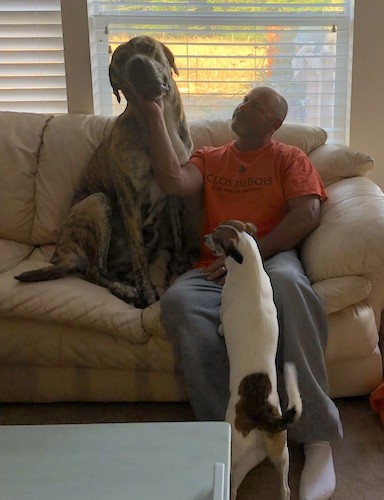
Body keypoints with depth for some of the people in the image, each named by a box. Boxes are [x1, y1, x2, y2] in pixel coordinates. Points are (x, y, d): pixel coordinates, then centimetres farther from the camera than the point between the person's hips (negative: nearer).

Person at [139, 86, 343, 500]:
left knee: (286, 282, -40)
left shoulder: (288, 158, 18)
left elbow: (308, 214, 1)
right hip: (215, 270, 2)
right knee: (177, 299, -34)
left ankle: (316, 437, -36)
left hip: (272, 259, -2)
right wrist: (156, 116, 4)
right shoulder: (208, 158, 26)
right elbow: (173, 182, 4)